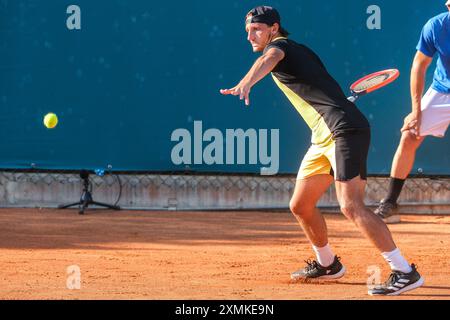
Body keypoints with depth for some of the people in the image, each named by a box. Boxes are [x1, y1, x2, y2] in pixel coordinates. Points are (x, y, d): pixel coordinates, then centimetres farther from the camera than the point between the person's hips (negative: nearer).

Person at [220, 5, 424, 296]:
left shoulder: (279, 46, -4)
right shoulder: (297, 51, 24)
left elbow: (268, 60, -29)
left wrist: (246, 84, -47)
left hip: (345, 130, -10)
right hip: (324, 139, 10)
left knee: (351, 206, -22)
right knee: (300, 206, 17)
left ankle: (404, 272, -25)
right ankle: (327, 264, 36)